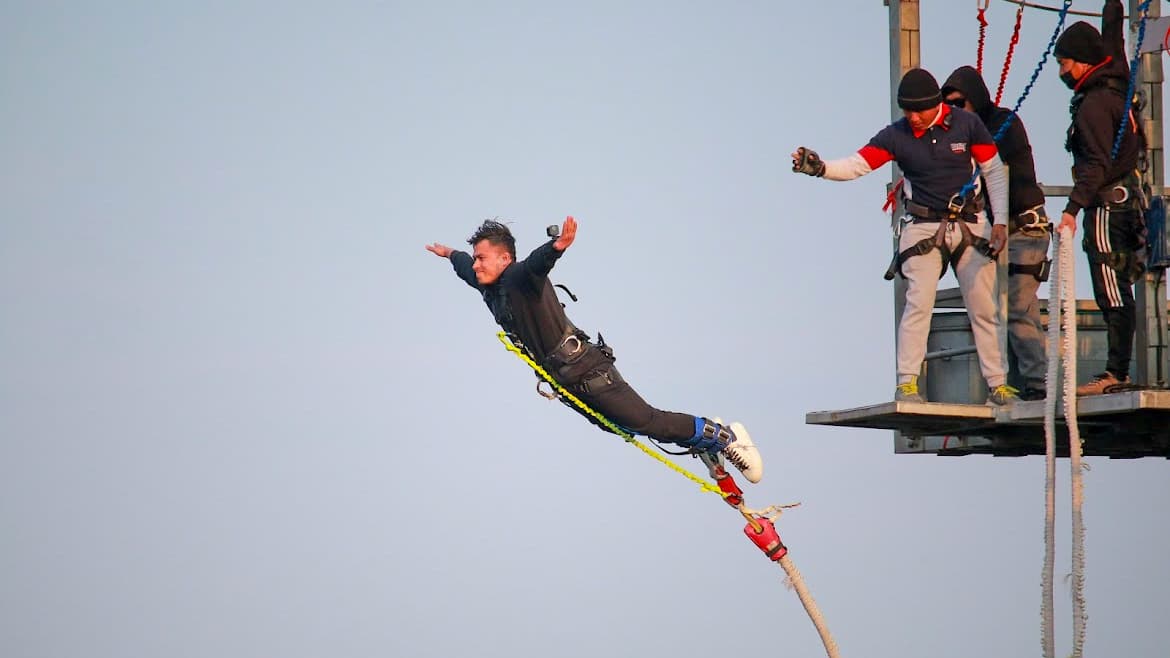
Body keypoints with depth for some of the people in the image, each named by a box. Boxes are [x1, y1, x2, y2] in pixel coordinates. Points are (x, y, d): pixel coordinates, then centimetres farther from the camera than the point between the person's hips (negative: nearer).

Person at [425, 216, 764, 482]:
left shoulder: (520, 278, -16)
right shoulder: (490, 287, 9)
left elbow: (536, 264, -41)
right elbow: (468, 268, 33)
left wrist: (557, 247, -62)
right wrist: (451, 254, 52)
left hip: (586, 371, -9)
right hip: (564, 381, 9)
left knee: (645, 421, -9)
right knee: (629, 427, 12)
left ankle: (725, 438, 4)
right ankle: (706, 440, 25)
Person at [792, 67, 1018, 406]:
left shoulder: (967, 124, -5)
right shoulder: (896, 136, -5)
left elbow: (994, 171, 3)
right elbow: (856, 165, -14)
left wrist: (1000, 222, -3)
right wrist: (820, 168, -33)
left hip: (970, 225, 1)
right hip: (923, 227, -1)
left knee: (983, 307, 3)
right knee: (919, 302, -15)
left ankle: (996, 384, 11)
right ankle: (907, 382, -14)